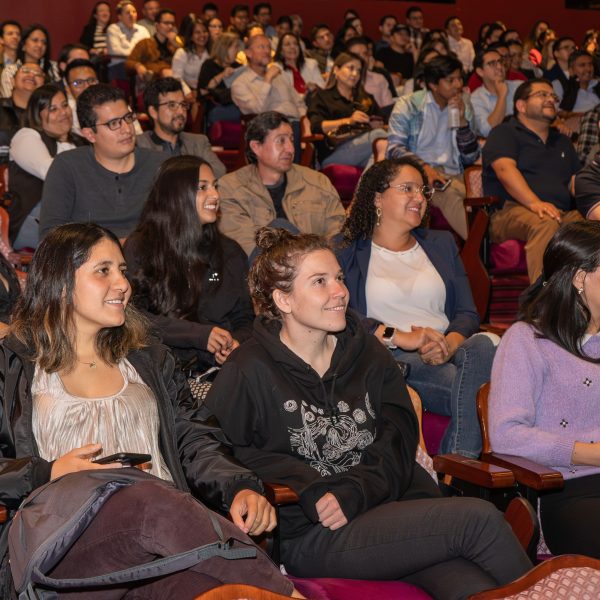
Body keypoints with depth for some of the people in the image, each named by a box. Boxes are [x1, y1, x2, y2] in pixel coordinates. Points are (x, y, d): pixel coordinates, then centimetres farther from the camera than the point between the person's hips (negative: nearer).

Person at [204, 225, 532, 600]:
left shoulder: (367, 352, 15)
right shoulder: (247, 374, 1)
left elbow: (398, 438, 7)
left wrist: (354, 492, -11)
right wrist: (311, 494, -16)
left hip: (387, 507, 5)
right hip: (310, 538, -4)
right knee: (478, 519, -22)